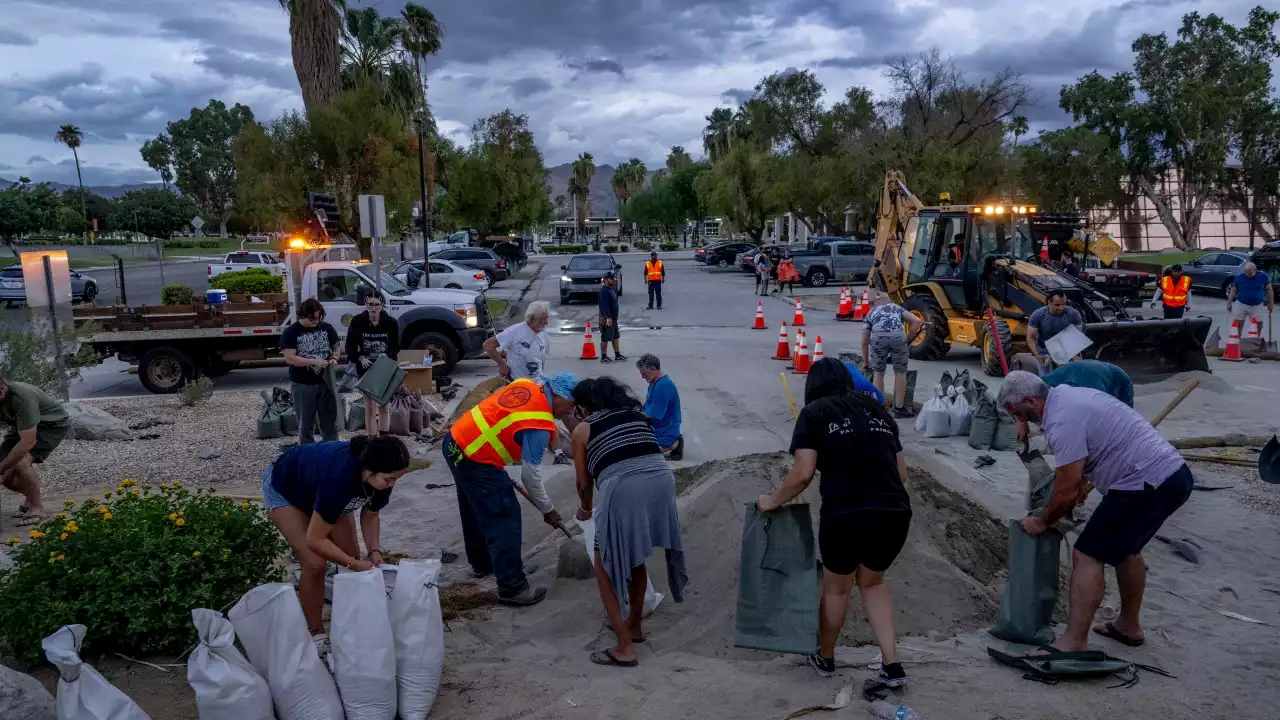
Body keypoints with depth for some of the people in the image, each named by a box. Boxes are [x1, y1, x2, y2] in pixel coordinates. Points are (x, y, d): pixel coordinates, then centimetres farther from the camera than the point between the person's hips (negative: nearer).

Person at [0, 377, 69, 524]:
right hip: (23, 426, 7)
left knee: (20, 463, -26)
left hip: (54, 424, -7)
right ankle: (30, 498, 24)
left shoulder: (22, 397, -38)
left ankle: (37, 508, -6)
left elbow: (28, 442, -37)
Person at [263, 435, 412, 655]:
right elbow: (315, 540, -35)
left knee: (351, 555, -2)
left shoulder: (379, 477, -25)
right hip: (284, 489, -6)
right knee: (314, 563, -14)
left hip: (320, 489, 6)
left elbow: (370, 515, -4)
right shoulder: (339, 477, -45)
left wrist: (374, 551, -17)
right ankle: (315, 634, 3)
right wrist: (355, 564, -28)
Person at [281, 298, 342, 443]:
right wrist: (315, 362, -24)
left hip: (326, 382, 3)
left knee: (330, 422, 9)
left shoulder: (327, 328, 3)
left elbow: (336, 348, 14)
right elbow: (289, 358, -15)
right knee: (305, 424, 8)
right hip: (302, 385, -3)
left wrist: (334, 358, -9)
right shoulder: (290, 333, -7)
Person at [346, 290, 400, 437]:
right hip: (366, 370, -1)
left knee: (383, 405, 14)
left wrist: (386, 355, -23)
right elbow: (350, 346, -8)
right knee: (370, 407, 2)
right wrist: (360, 358, -26)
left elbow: (395, 346, -3)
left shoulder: (390, 322, -8)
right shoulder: (357, 321, -9)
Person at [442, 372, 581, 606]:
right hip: (476, 461, -10)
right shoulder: (539, 423, -20)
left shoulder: (531, 383, 2)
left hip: (456, 441, 10)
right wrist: (547, 510, -3)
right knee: (505, 521, -3)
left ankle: (481, 562, 44)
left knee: (476, 510, 26)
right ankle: (512, 587, 4)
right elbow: (530, 474, -15)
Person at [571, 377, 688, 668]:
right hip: (662, 481, 5)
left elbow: (584, 483, 21)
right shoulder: (638, 415, 27)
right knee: (635, 560, 28)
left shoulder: (583, 429, 17)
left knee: (606, 570, 13)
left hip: (623, 491, -5)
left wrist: (585, 510, 43)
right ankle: (634, 625, 42)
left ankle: (624, 648, 11)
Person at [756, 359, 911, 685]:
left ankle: (825, 658, 42)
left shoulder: (814, 413, 4)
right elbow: (901, 472, 16)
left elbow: (803, 474, -6)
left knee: (836, 586, 21)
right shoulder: (877, 409, 17)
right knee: (872, 582, 28)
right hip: (895, 513, 4)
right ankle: (892, 665, 22)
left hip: (845, 516, -4)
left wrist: (773, 501, 9)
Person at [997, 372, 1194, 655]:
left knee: (1087, 556, -7)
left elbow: (1068, 491, -15)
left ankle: (1074, 643, -7)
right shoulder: (1068, 394, 15)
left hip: (1148, 485, -11)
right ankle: (1128, 626, 41)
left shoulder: (1062, 420, -17)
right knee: (1126, 548, 28)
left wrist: (1042, 521, 1)